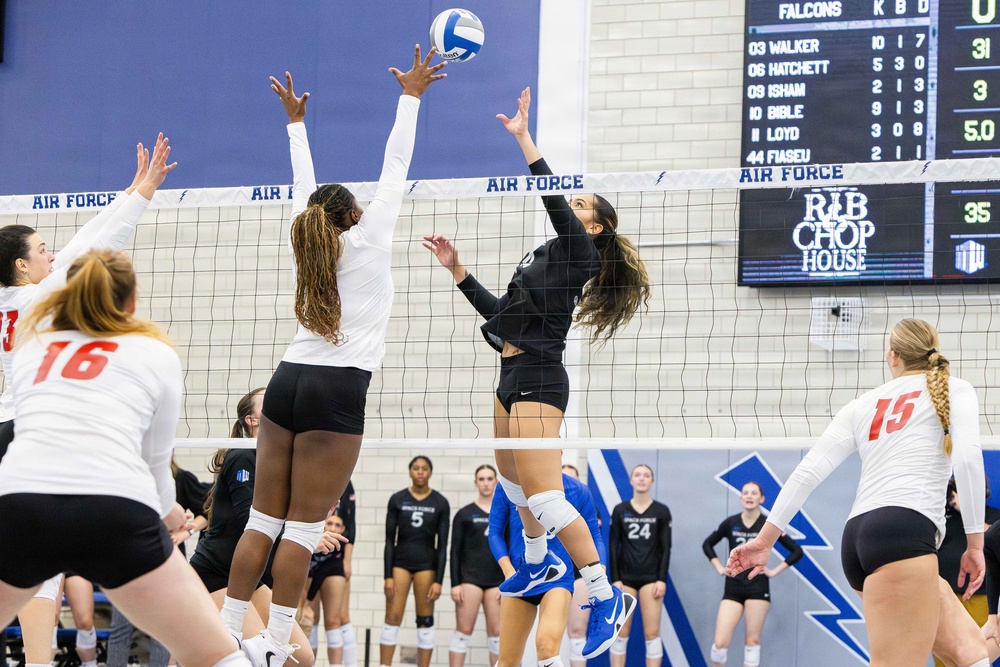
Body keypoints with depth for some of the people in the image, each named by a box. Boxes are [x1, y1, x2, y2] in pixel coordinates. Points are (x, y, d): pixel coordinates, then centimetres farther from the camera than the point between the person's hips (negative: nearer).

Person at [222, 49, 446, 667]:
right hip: (337, 390, -6)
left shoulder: (308, 241, 12)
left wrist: (296, 121, 39)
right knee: (304, 528, -7)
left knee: (264, 520, 7)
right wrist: (410, 96, 12)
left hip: (288, 382, 6)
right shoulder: (367, 239, 0)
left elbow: (305, 186, 28)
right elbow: (395, 169, 4)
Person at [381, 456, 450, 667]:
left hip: (426, 563, 0)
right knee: (392, 619, -5)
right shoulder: (397, 500, 0)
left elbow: (442, 544, 0)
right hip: (400, 561, 0)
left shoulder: (440, 503, 0)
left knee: (425, 622, 1)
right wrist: (388, 576, -6)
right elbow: (389, 540, 0)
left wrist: (439, 580, -7)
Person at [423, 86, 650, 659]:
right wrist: (457, 270, 20)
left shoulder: (580, 253, -7)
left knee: (541, 493, -18)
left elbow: (553, 198, -22)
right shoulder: (547, 257, 19)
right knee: (512, 476, 25)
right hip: (514, 377, 10)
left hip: (539, 380, -10)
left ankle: (608, 598, -18)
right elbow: (499, 311, 22)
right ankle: (539, 562, 48)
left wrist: (524, 138, -21)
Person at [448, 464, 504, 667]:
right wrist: (455, 584, -7)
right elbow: (455, 551, 1)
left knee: (497, 633, 3)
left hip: (497, 580, 2)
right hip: (469, 578, -2)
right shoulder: (464, 514, 3)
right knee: (464, 631, -5)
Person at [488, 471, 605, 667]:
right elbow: (495, 532, 2)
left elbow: (595, 538, 1)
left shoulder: (579, 492, -5)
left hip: (558, 577, -2)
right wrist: (509, 571, -13)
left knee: (547, 647, -28)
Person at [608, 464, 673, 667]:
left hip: (651, 577, -1)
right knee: (620, 633, 0)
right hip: (625, 577, 1)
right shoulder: (619, 510, 4)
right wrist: (615, 579, -5)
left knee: (652, 633, -4)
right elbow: (613, 546, 3)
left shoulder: (661, 511, 2)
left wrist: (662, 579, -8)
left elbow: (666, 548, 0)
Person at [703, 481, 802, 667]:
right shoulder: (731, 523, 4)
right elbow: (707, 544, 18)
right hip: (733, 588, 1)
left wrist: (774, 571, -2)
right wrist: (719, 568, 8)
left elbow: (796, 551, 3)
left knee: (752, 641, -1)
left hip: (758, 588, -1)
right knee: (720, 643, -8)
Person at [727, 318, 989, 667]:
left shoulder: (862, 404, 22)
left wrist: (764, 541, 17)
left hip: (859, 536, 7)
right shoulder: (954, 389, 11)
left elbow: (810, 470, 15)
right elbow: (967, 457, -7)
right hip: (904, 532, -7)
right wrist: (975, 543, -2)